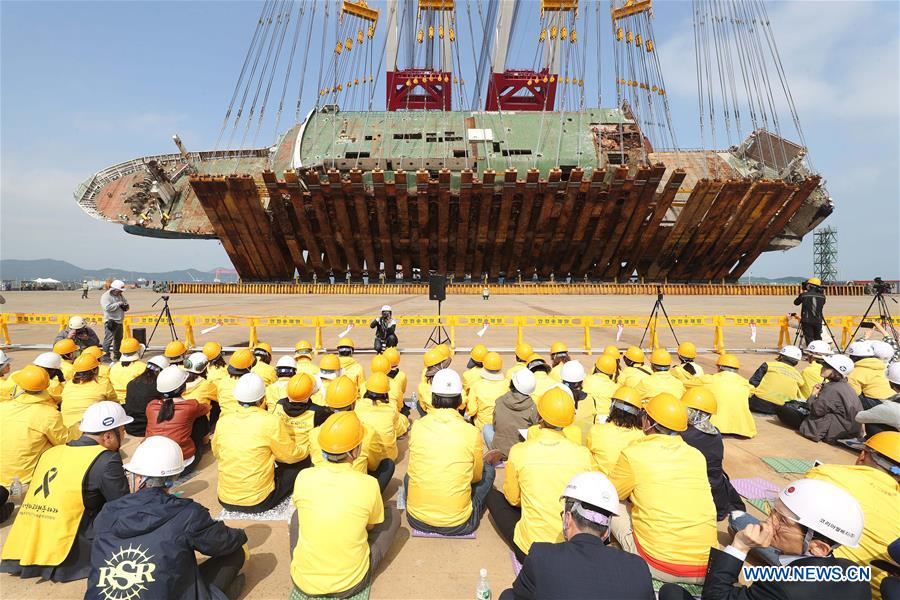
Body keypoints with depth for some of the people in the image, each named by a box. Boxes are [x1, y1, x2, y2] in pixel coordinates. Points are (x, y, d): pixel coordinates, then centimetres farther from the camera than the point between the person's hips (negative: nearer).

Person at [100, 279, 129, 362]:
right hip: (111, 321, -8)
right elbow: (107, 307, -25)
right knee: (109, 338, -11)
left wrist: (125, 306, -5)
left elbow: (127, 307, 18)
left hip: (119, 321, 8)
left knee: (118, 339, 17)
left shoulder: (121, 296, 14)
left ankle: (116, 355, 29)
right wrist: (119, 304, -18)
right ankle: (105, 355, -7)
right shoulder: (106, 296, -10)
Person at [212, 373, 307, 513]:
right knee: (303, 461, 8)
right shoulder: (271, 422, -19)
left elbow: (216, 452, 12)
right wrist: (305, 451, 14)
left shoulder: (223, 420, -6)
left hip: (225, 500, 6)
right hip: (259, 502, -5)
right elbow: (290, 456, -7)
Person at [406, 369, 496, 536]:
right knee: (488, 471, 19)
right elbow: (477, 476, 4)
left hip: (416, 520, 2)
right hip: (458, 524, -2)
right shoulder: (472, 433, -13)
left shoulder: (417, 427, -9)